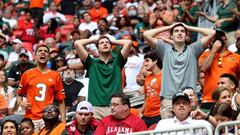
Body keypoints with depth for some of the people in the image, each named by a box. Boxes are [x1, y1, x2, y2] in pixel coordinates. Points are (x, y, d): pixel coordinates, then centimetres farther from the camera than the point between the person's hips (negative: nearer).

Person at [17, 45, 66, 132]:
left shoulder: (56, 76, 8)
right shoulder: (27, 74, 10)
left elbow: (61, 100, 6)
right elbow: (19, 94, 20)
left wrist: (63, 121, -1)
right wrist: (21, 103, -2)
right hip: (30, 118, 1)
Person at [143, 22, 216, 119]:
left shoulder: (192, 49, 14)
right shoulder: (165, 49, 16)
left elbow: (211, 33, 8)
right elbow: (146, 34, 9)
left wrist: (189, 28, 16)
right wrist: (168, 27, 16)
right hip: (168, 99, 0)